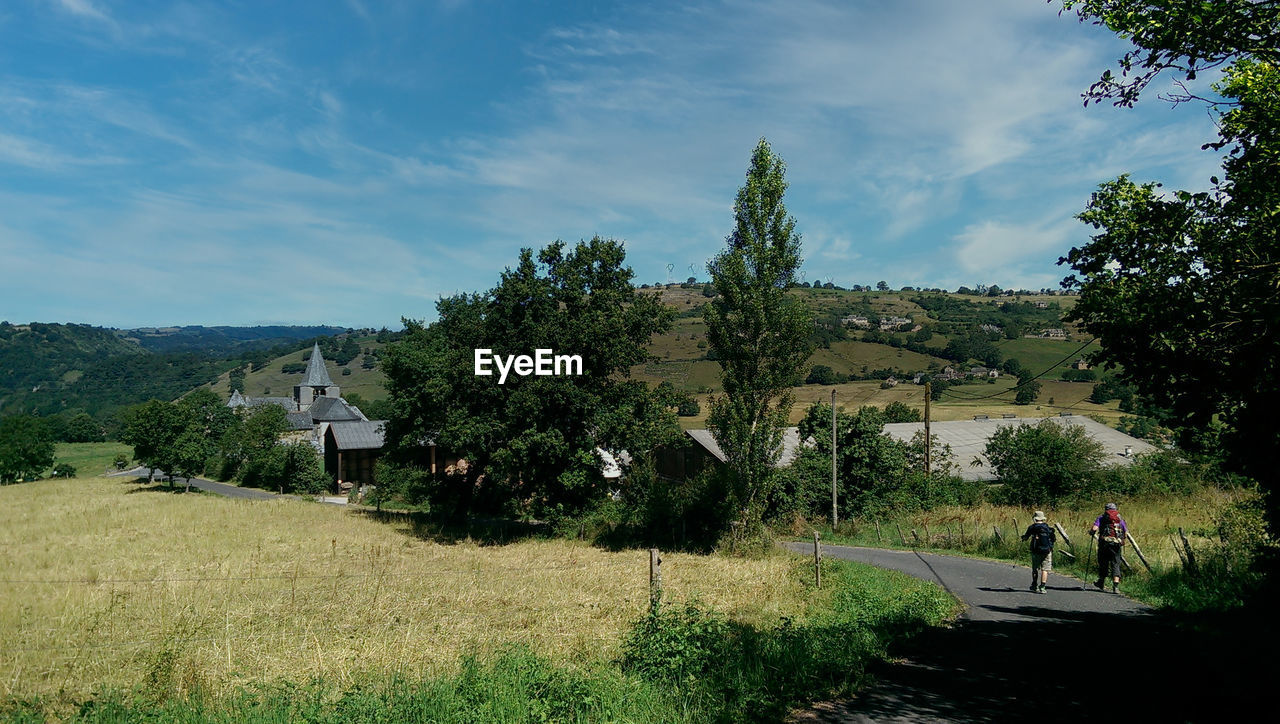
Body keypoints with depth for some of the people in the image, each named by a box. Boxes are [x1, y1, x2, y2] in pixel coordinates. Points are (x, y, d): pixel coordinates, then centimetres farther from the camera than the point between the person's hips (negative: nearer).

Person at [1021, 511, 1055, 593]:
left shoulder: (1032, 527, -1)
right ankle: (1042, 587, -9)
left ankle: (1034, 586, 21)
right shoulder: (1048, 527, 1)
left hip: (1036, 551, 0)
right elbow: (1054, 539, 6)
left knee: (1035, 569, 14)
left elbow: (1025, 537, 9)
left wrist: (1023, 537, 30)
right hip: (1047, 551, 0)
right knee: (1045, 569, 1)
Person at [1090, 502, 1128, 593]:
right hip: (1117, 544, 2)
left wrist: (1091, 533, 13)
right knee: (1115, 564, 3)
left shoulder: (1102, 518, 9)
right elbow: (1126, 533, 12)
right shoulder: (1120, 518, 17)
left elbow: (1095, 528, -7)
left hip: (1105, 542, -1)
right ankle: (1116, 586, -11)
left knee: (1103, 563, 12)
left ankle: (1101, 583, 25)